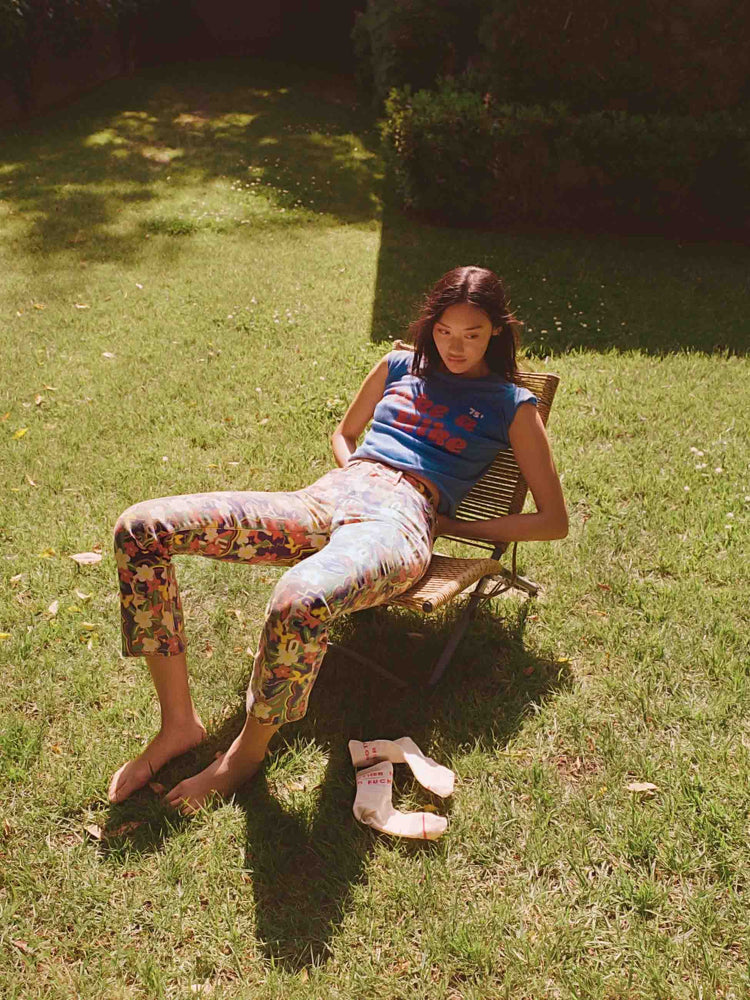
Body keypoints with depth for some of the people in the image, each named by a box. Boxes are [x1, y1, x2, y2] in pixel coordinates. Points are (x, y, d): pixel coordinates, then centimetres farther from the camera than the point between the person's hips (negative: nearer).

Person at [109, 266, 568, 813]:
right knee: (141, 529, -12)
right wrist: (351, 474, 13)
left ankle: (248, 751, -11)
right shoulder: (400, 364, 23)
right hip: (327, 496, 6)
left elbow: (555, 520, 7)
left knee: (299, 603, -43)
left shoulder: (512, 405, 10)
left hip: (399, 520, -5)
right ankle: (179, 723, -4)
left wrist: (454, 525, 2)